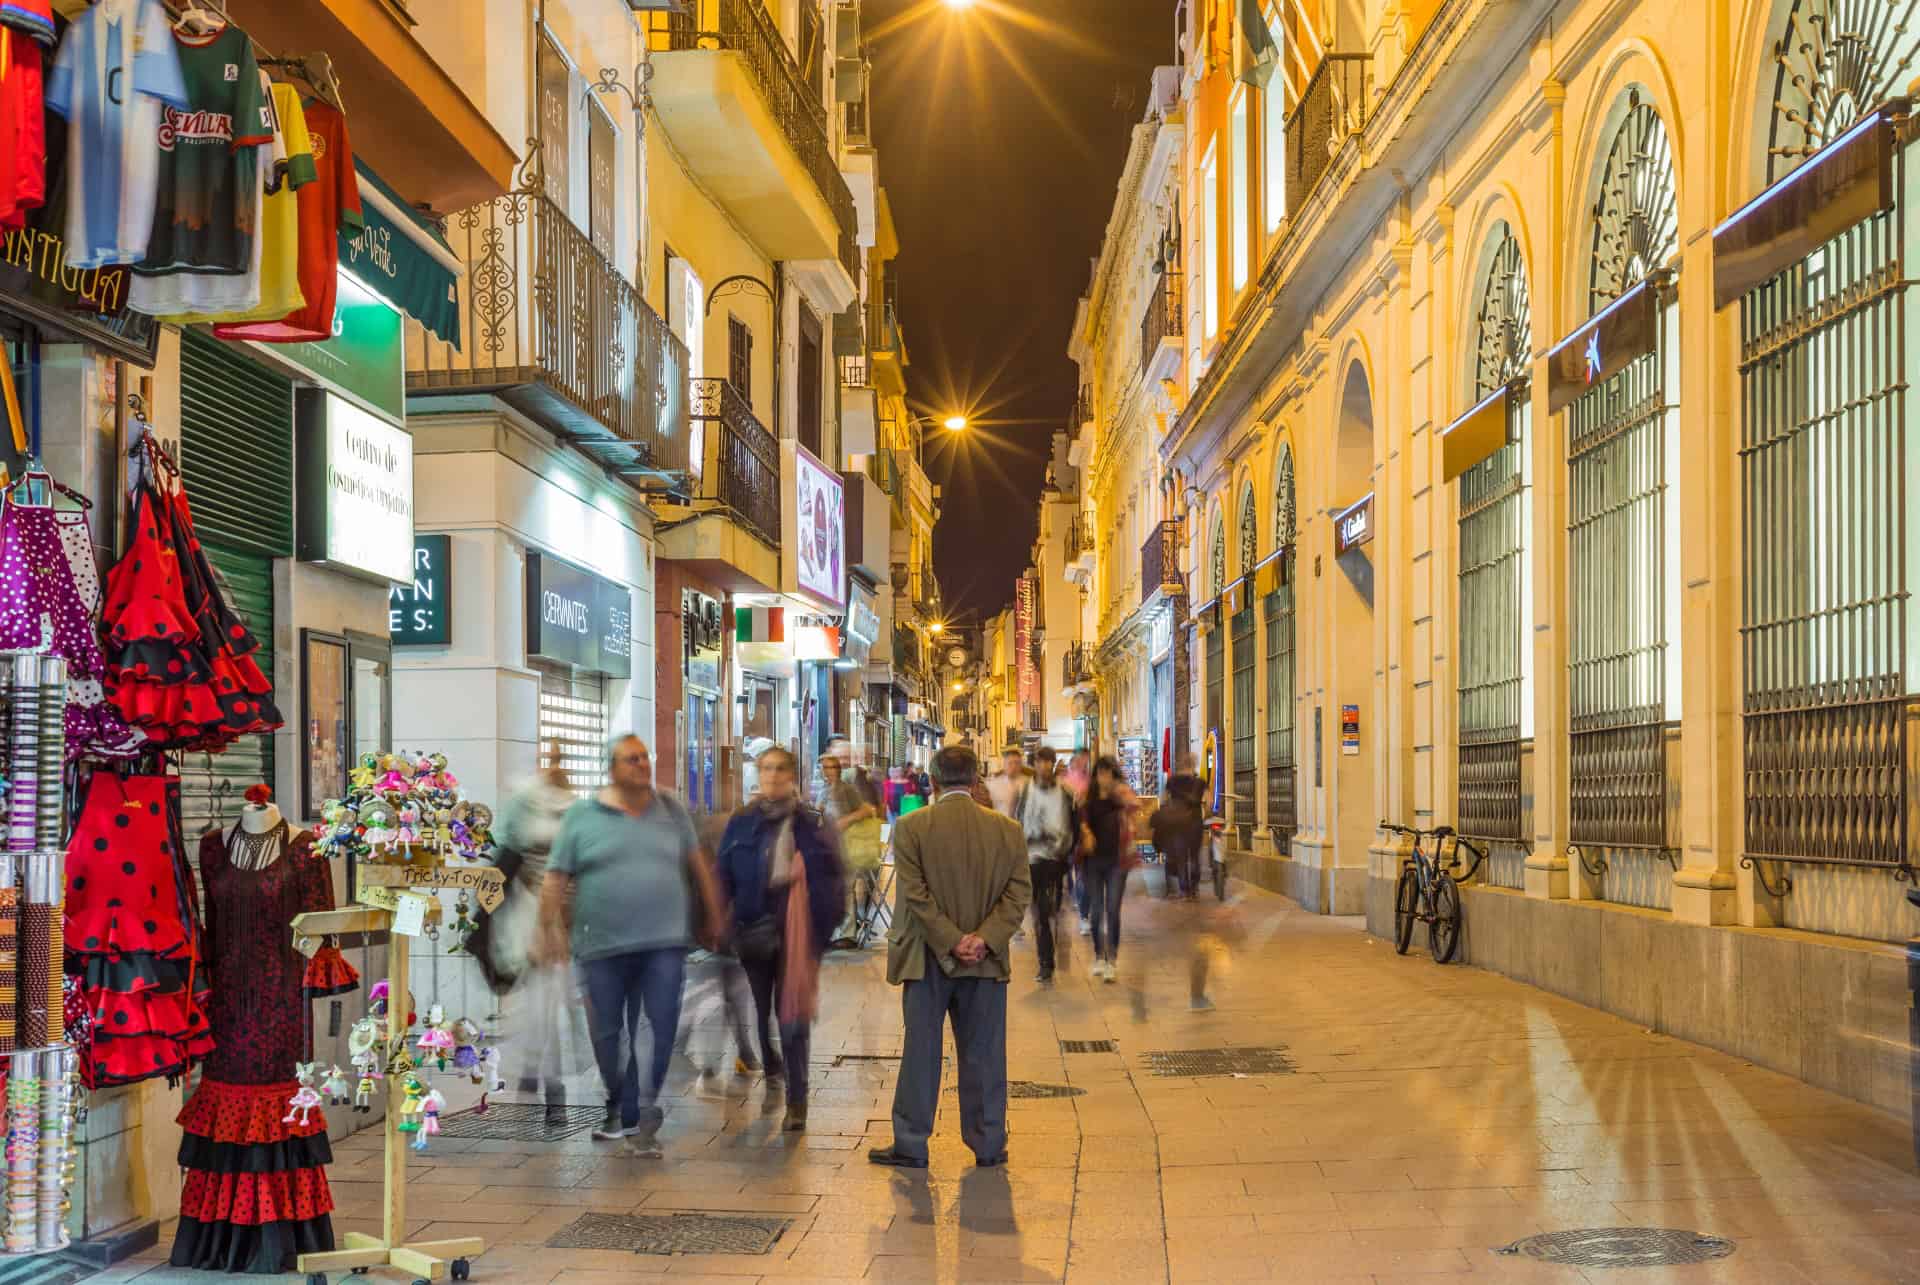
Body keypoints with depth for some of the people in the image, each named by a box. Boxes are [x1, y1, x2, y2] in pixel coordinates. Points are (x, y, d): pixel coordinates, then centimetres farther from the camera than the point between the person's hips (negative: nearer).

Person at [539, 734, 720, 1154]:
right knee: (607, 1033, 6)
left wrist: (711, 914, 17)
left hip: (664, 944, 1)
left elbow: (696, 864, 16)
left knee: (658, 1032, -8)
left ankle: (636, 1117, 0)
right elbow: (555, 879, 1)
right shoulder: (581, 817, 2)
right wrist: (551, 929, -6)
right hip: (603, 946, -1)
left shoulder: (671, 809, 9)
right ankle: (616, 1109, 26)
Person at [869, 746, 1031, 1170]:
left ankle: (910, 1146, 13)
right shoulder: (1007, 830, 0)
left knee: (921, 1052, 7)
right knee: (983, 1055, 10)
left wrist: (952, 941, -11)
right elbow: (1019, 894, -5)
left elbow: (915, 895, -13)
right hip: (986, 961, 2)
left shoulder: (911, 828, -7)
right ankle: (988, 1145, 15)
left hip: (928, 959, -2)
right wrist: (983, 939, -11)